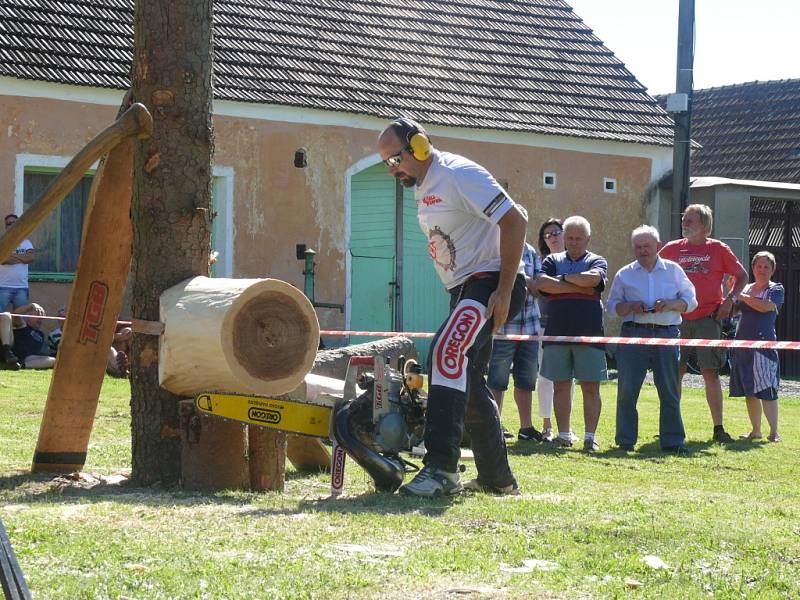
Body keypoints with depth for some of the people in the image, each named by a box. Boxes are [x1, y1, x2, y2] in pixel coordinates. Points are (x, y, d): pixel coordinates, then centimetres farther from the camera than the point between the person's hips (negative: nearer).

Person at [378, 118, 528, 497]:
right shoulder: (422, 188, 15)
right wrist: (457, 300, 15)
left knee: (447, 352, -28)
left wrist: (504, 292, -22)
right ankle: (498, 478, 23)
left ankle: (441, 468, -33)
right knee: (467, 381, 13)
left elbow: (514, 220, -20)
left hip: (491, 283, -11)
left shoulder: (459, 174, -15)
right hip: (463, 289, 11)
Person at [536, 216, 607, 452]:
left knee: (590, 387, -2)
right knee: (560, 385, 4)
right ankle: (563, 435, 10)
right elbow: (542, 284, -6)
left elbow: (593, 278, -13)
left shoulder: (597, 261, 10)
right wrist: (579, 287, -7)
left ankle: (590, 437, 2)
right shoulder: (552, 261, 14)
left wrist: (563, 278, -3)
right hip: (557, 332, 2)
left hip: (589, 333, -2)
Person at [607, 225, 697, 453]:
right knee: (627, 389, -3)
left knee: (670, 390, 2)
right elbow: (612, 306, 10)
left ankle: (672, 440, 8)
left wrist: (670, 304, -9)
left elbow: (690, 300, 10)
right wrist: (631, 307, -9)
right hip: (633, 334, 0)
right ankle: (625, 440, 5)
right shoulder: (624, 274, 13)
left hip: (666, 334, 0)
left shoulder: (674, 270, 12)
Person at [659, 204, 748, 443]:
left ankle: (718, 428, 1)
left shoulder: (718, 249, 3)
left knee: (710, 372, -3)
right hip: (677, 319, 2)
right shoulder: (673, 249, 8)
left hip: (707, 318, -2)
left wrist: (729, 299, -5)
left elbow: (742, 276, 9)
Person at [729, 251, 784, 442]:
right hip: (743, 344, 5)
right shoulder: (746, 289, 15)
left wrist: (741, 296, -11)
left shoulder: (776, 289, 2)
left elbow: (766, 306, -16)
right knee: (749, 391, 8)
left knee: (766, 390, -11)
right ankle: (755, 431, 16)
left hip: (764, 344, -5)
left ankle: (774, 432, -10)